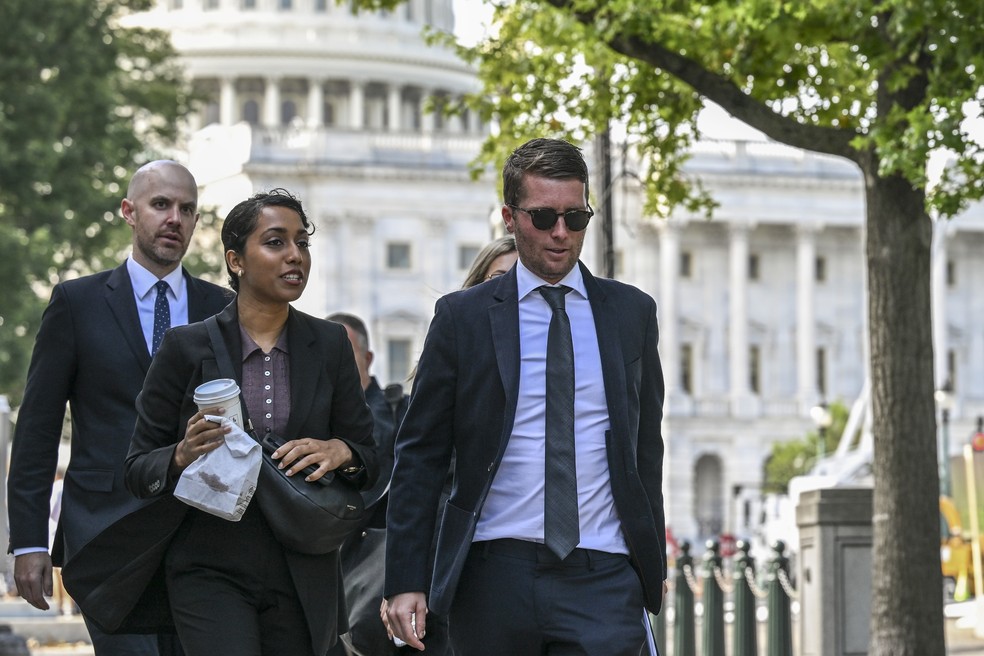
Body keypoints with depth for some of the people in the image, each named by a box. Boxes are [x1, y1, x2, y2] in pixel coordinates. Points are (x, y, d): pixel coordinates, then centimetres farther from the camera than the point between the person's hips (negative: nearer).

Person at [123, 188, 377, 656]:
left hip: (303, 578, 3)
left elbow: (370, 462, 10)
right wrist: (182, 456, -20)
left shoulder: (329, 345, 7)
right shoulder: (186, 347, -1)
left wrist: (339, 452, -12)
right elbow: (137, 471, 1)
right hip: (211, 575, -3)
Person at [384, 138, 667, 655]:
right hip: (494, 574, 0)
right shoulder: (463, 317, 4)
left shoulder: (631, 313, 11)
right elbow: (419, 456, 3)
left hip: (602, 579, 1)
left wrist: (654, 563, 16)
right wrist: (406, 581, -4)